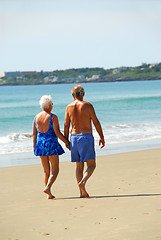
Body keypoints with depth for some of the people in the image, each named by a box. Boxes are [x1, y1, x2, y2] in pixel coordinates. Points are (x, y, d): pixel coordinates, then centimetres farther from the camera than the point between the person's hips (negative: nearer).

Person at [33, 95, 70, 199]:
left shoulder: (36, 117, 6)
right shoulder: (53, 117, -11)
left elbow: (34, 134, 8)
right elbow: (57, 133, -15)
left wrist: (34, 146, 15)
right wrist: (67, 142, -5)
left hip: (40, 144, 6)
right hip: (51, 144, -6)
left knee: (46, 170, 11)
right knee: (55, 170, 2)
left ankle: (49, 194, 11)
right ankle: (48, 187, -19)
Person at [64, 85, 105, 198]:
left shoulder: (69, 107, 5)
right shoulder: (87, 105, -5)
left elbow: (66, 126, 4)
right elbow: (96, 122, -5)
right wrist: (102, 137, 3)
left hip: (74, 137, 4)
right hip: (86, 137, -4)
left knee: (79, 166, 10)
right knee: (91, 164, -2)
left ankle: (82, 192, 6)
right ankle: (83, 182, -27)